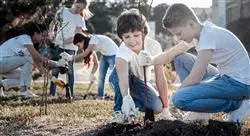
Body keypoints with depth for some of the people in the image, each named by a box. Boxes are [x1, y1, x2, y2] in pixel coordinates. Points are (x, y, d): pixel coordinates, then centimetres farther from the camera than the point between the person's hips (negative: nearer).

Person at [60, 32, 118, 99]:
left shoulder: (93, 39, -25)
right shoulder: (90, 45, 1)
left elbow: (84, 54, -34)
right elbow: (96, 63, 1)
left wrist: (71, 57, -37)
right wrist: (92, 74, -10)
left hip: (113, 55, -9)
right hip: (104, 55, 9)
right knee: (101, 77, 5)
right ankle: (100, 96, 11)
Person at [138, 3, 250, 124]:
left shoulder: (209, 36, -23)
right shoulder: (198, 32, 5)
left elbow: (194, 79, -21)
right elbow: (170, 55, 9)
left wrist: (178, 93, -6)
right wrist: (151, 60, -11)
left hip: (240, 83, -10)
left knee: (180, 100, -22)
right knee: (181, 59, 9)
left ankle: (237, 105, -8)